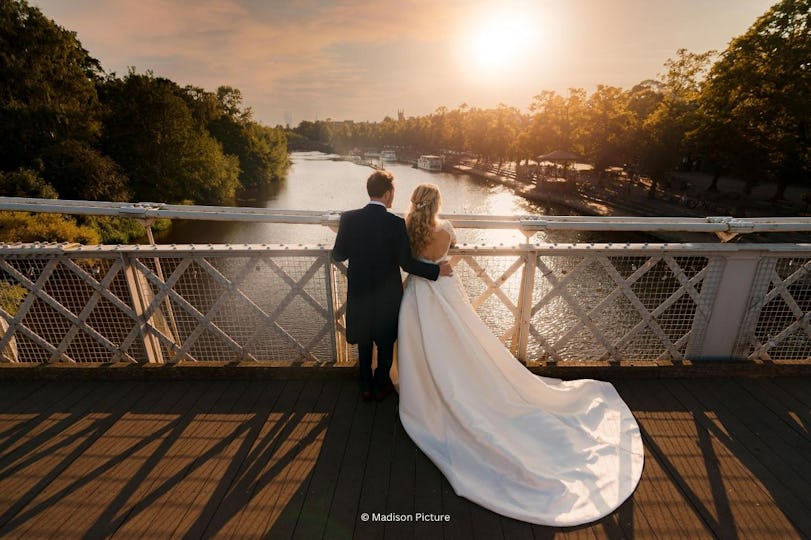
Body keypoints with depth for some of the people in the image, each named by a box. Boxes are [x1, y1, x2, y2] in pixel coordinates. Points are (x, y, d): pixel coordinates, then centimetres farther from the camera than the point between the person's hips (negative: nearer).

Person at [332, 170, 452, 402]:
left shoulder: (348, 218, -10)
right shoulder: (396, 223, -18)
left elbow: (338, 255, -4)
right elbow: (407, 264, -18)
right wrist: (438, 269, -6)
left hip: (359, 293, 3)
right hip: (387, 295, -2)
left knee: (364, 342, 21)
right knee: (385, 342, 19)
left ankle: (366, 387, 36)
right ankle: (381, 386, 36)